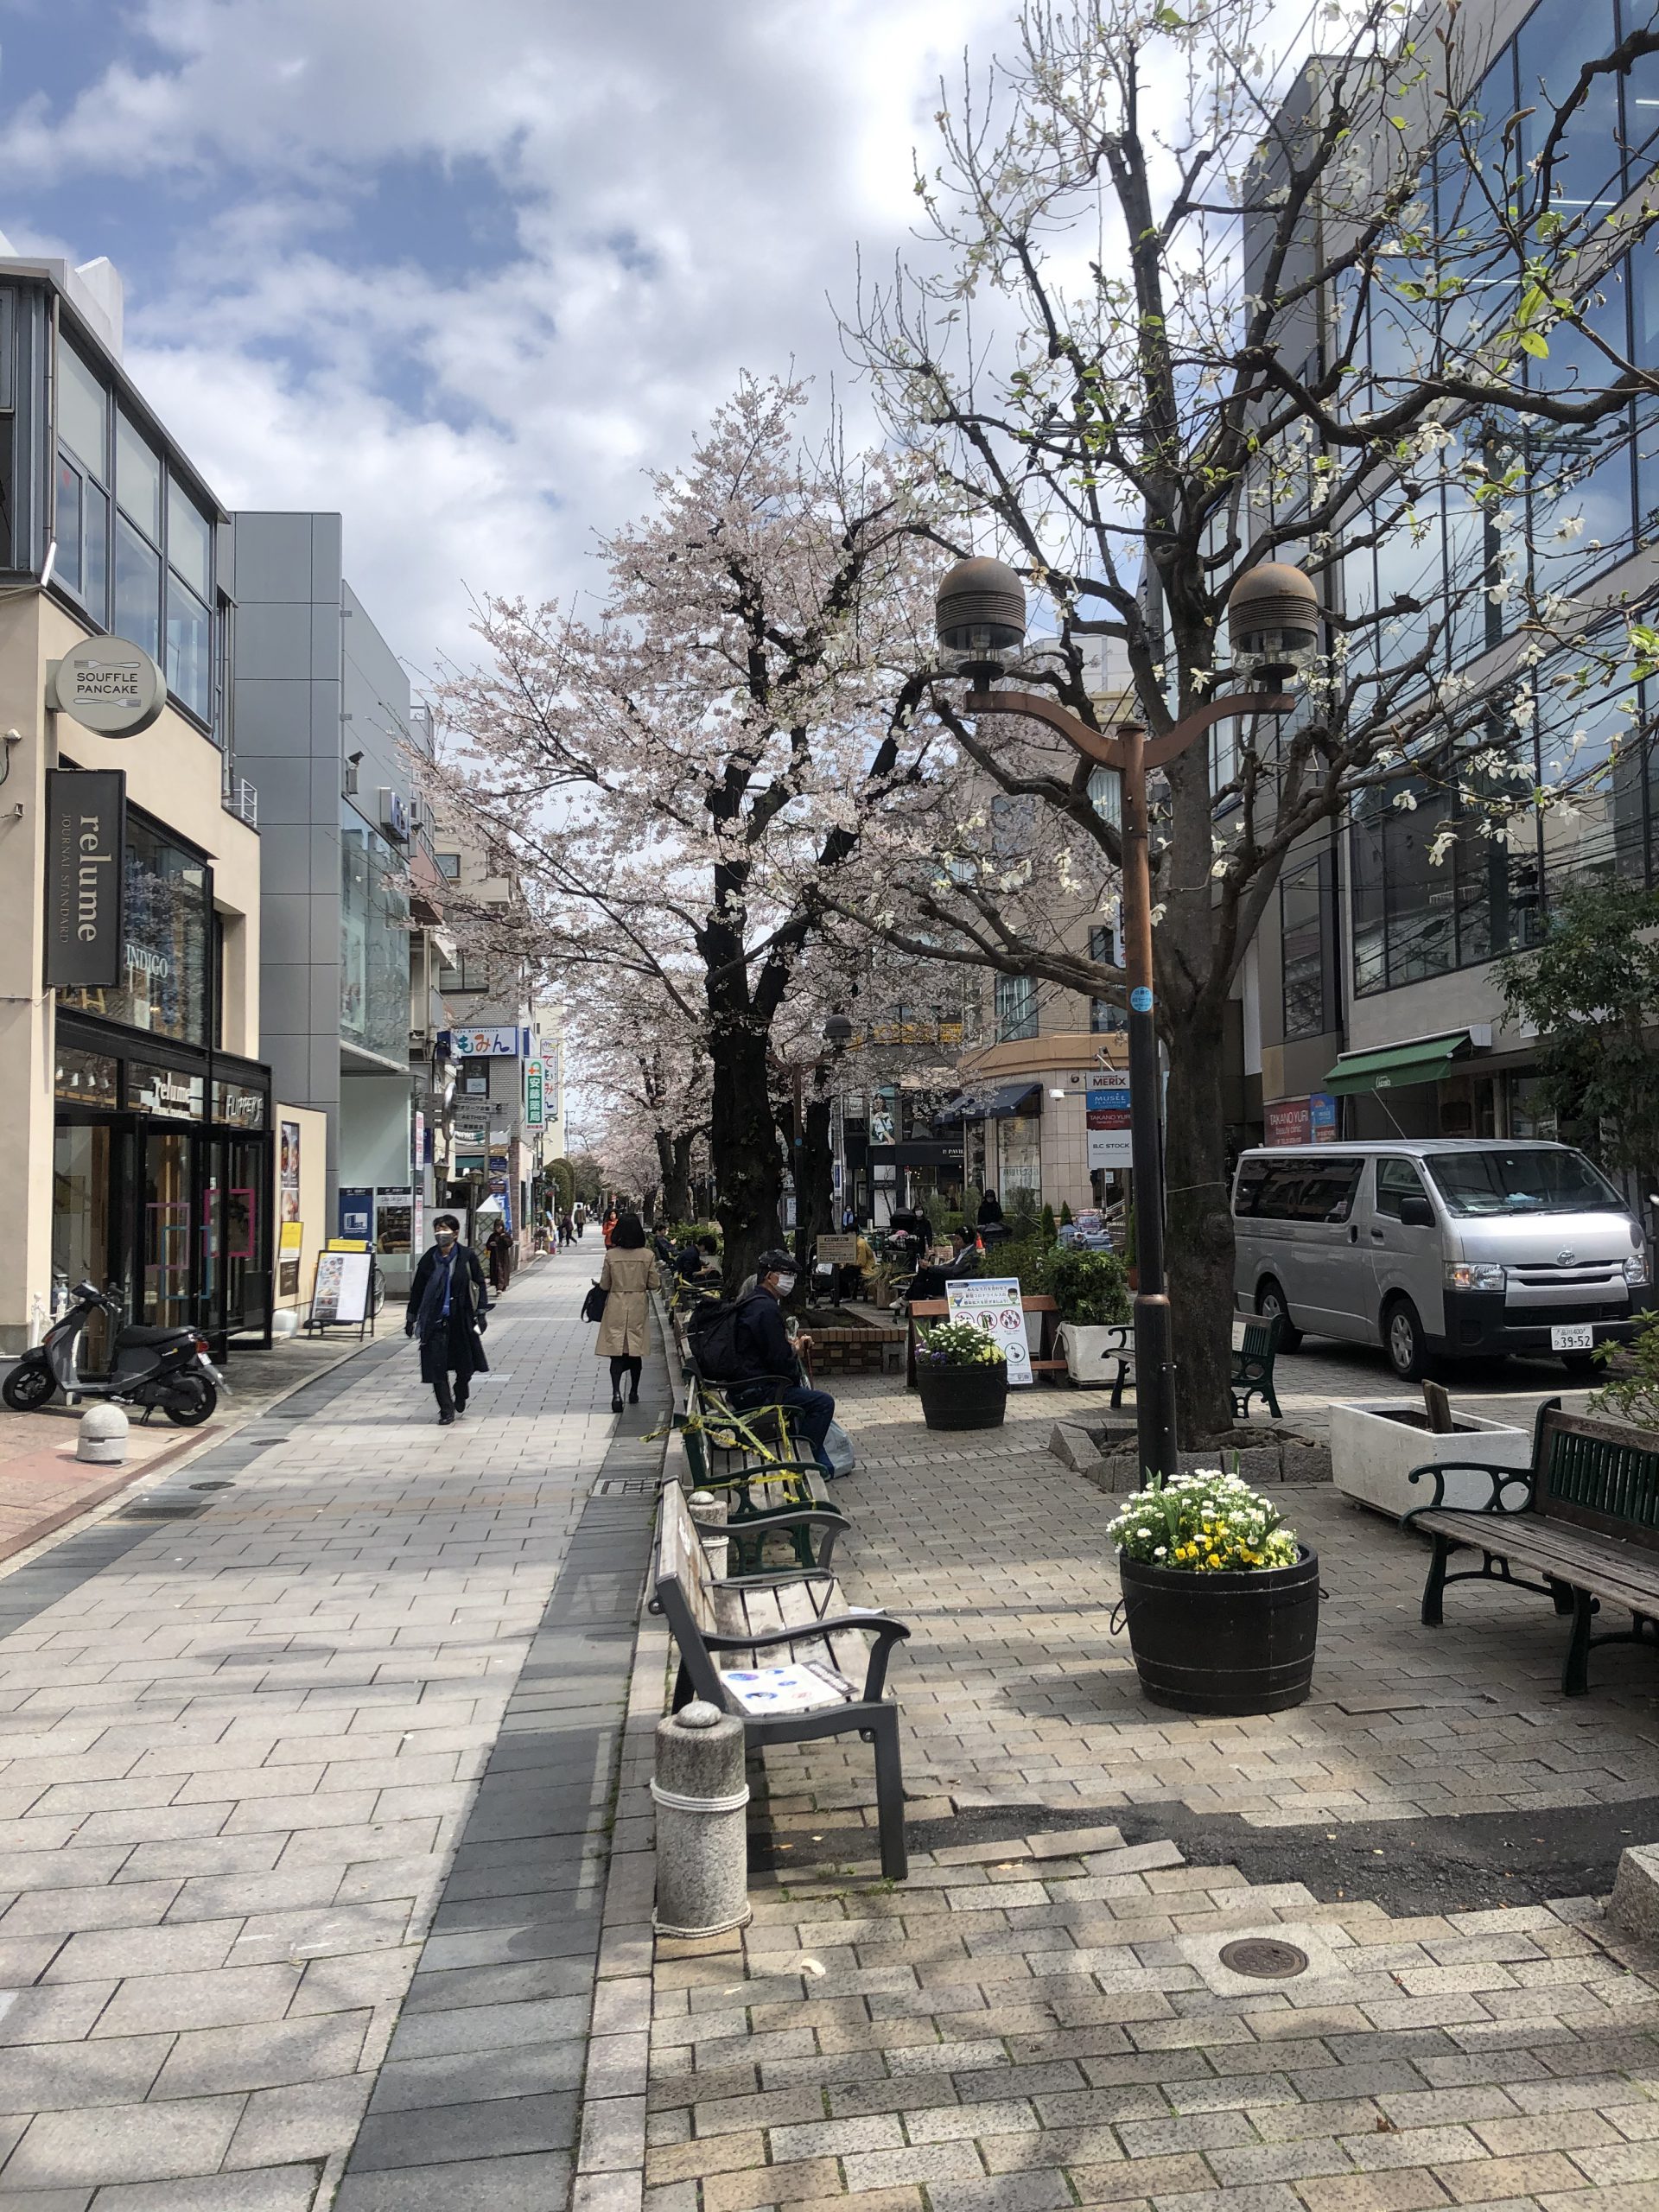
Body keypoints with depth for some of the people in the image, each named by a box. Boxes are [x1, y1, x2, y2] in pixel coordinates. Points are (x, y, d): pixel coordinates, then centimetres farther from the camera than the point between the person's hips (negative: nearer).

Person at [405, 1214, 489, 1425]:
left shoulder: (467, 1257, -4)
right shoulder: (429, 1258, 1)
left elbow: (480, 1285, 1)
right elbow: (417, 1289, 9)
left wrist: (481, 1313, -5)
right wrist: (411, 1318, 11)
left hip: (461, 1319, -1)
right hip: (435, 1320, 1)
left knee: (465, 1364, 10)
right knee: (437, 1365, -4)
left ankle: (461, 1394, 40)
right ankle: (446, 1410, 6)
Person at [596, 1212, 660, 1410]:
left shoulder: (611, 1255, -9)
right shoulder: (648, 1255, -8)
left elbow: (604, 1285, -1)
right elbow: (654, 1284, -4)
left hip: (616, 1308, -1)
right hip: (638, 1307, 1)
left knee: (616, 1352, -1)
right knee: (635, 1352, 15)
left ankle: (616, 1392, -19)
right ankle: (633, 1392, 27)